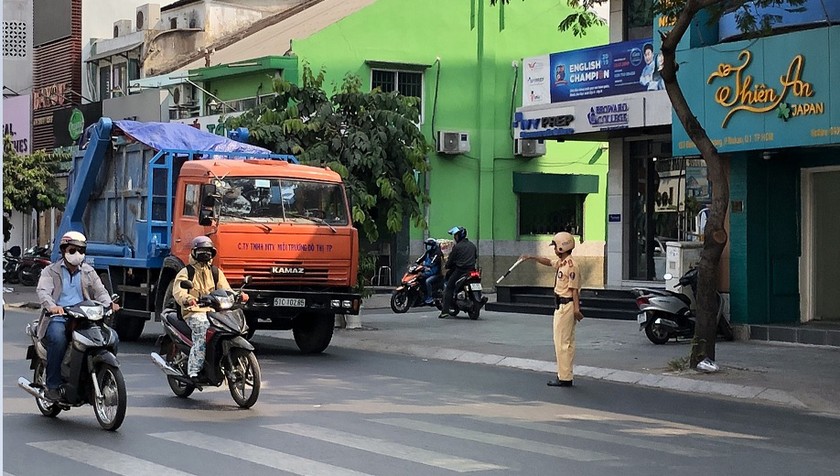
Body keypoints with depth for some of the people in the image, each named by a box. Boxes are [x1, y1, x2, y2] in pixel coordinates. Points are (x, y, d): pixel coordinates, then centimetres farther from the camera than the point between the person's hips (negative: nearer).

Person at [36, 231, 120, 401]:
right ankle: (52, 386, -25)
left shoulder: (88, 272, 23)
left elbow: (100, 291, 10)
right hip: (57, 318, -3)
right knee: (58, 338, -36)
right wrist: (51, 306, -30)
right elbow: (43, 291, -7)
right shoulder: (50, 271, 12)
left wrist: (109, 303, -15)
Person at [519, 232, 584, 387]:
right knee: (566, 342, 13)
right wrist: (532, 258, 24)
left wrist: (576, 309, -26)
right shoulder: (560, 263, 11)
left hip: (567, 306, -10)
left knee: (562, 342, -8)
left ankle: (564, 378, -6)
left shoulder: (571, 266, -18)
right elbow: (549, 262, 32)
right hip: (561, 306, 10)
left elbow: (574, 289, -22)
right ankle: (565, 375, 19)